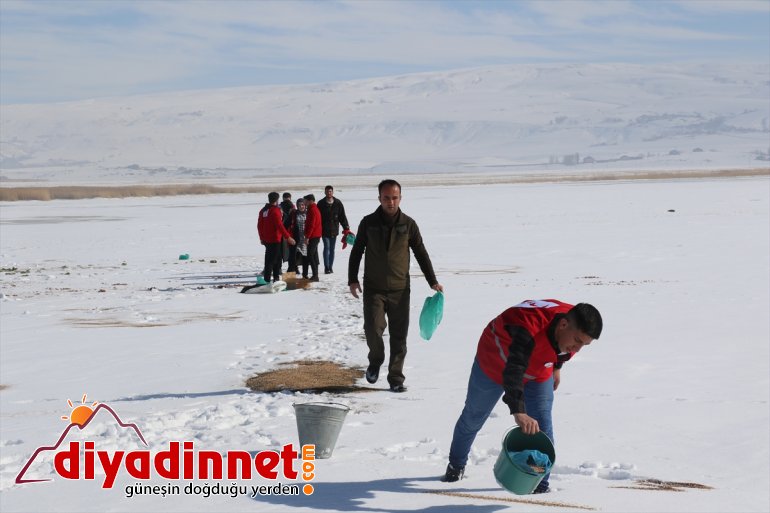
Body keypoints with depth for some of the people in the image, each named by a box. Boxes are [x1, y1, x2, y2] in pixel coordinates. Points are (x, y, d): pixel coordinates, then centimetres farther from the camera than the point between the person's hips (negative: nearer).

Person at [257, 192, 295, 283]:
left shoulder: (263, 210, 11)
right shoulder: (275, 210, -15)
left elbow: (259, 225, 16)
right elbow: (280, 225, -21)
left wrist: (261, 237, 26)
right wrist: (288, 237, -18)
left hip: (266, 239, 9)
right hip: (274, 239, -8)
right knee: (272, 258, -6)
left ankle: (276, 277, 22)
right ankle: (267, 278, -8)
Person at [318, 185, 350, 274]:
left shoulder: (338, 203, 4)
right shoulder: (321, 204, -1)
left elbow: (342, 216, 7)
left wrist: (346, 228, 1)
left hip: (334, 230, 2)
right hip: (324, 230, -2)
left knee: (332, 249, 8)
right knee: (327, 247, -9)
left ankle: (330, 267, 15)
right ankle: (326, 267, -9)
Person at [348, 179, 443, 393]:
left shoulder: (408, 224, 0)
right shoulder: (368, 223, 0)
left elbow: (421, 253, 8)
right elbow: (356, 252, 8)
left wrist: (433, 281, 5)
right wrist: (352, 279, -1)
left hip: (400, 289, 1)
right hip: (373, 289, -1)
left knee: (399, 336, 1)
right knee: (373, 328, -13)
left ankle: (395, 378, 12)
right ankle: (375, 361, 16)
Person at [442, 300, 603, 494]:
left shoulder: (574, 329, -24)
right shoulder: (528, 327, -48)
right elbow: (513, 370, -58)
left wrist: (556, 367, 14)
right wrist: (518, 411, -69)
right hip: (494, 363, -4)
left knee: (542, 425, -14)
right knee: (473, 417, 16)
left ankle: (540, 483, 0)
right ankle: (456, 464, 42)